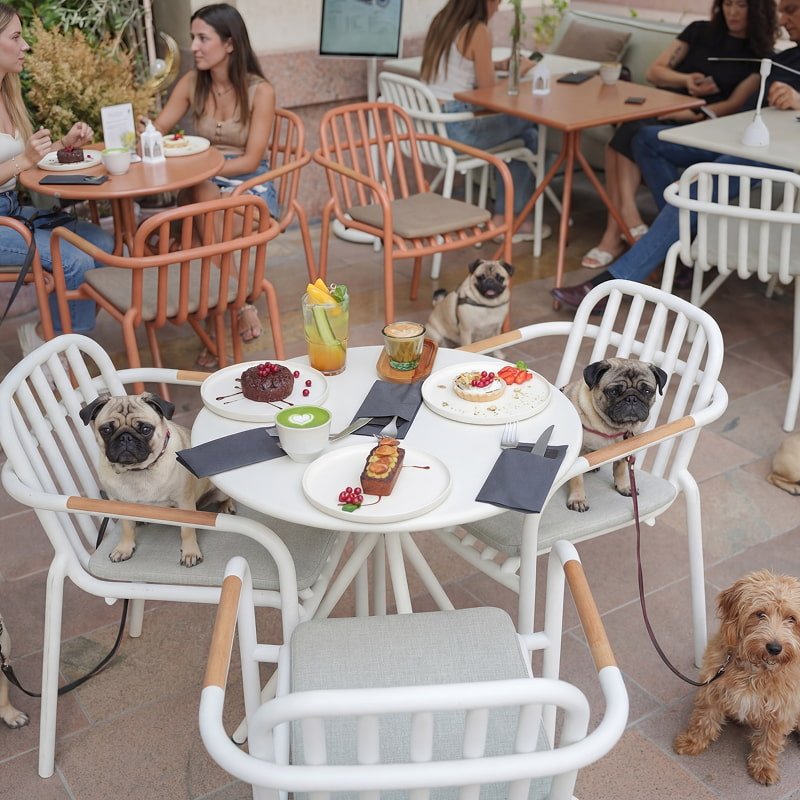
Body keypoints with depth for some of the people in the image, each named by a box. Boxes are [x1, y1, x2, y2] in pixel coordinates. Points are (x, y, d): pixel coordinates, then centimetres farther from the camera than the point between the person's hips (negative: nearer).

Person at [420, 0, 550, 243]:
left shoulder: (441, 22, 12)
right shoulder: (478, 31, -12)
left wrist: (498, 65, 25)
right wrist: (519, 72, 8)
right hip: (455, 129, -8)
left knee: (522, 129, 19)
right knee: (528, 128, 12)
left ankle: (503, 218, 20)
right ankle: (513, 220, 19)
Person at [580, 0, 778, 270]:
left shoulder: (761, 56, 6)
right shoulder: (700, 31, 17)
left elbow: (735, 105, -6)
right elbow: (654, 71, 13)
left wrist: (688, 114, -19)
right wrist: (685, 80, -7)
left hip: (699, 128, -4)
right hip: (662, 110, 4)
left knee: (628, 136, -32)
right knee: (627, 133, -32)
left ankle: (616, 232, -33)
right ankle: (627, 220, -39)